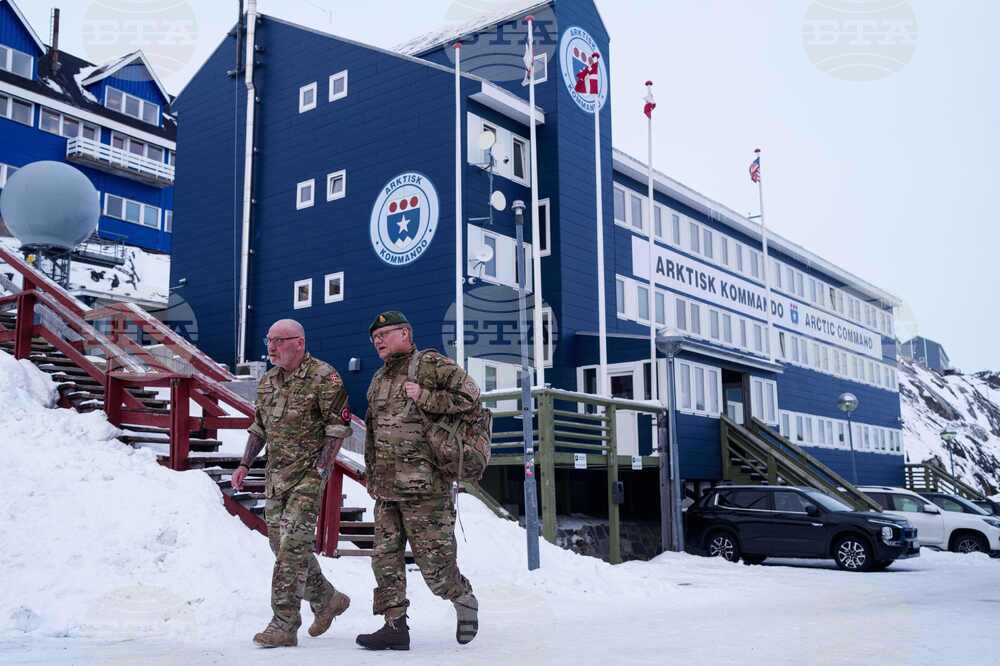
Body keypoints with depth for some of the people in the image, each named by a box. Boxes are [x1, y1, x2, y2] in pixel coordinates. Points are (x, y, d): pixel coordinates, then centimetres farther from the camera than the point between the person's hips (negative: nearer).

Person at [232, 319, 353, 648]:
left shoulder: (324, 377, -10)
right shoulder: (268, 380, 12)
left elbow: (339, 426, -12)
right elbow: (259, 427, 21)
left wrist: (321, 468, -17)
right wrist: (244, 465, 12)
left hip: (308, 474, -8)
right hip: (275, 475, 8)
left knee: (292, 545, -12)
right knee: (282, 544, 11)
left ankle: (284, 625, -7)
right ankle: (327, 599, 28)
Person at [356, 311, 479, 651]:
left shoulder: (431, 364, -5)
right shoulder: (379, 380, 18)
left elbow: (470, 394, -13)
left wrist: (425, 398, -17)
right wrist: (372, 475, 20)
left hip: (424, 486, -7)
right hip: (386, 487, 8)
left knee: (433, 561, -2)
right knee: (386, 558, 5)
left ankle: (465, 601, 23)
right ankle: (395, 626, 13)